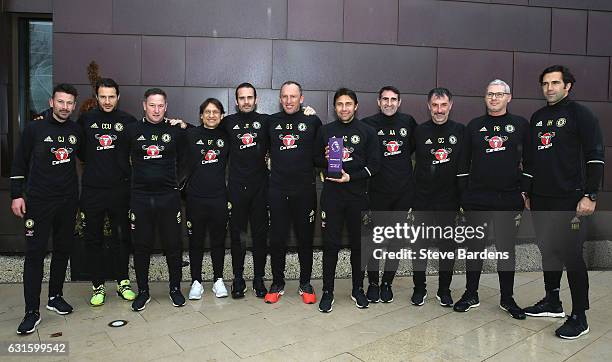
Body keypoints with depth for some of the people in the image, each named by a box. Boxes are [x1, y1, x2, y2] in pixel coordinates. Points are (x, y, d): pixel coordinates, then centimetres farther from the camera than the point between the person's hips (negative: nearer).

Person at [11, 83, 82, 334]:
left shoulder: (76, 130, 5)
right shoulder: (35, 128, -3)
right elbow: (19, 163, 1)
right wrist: (16, 195, -4)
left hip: (68, 201, 4)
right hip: (38, 201, -3)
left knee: (63, 250, 11)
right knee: (35, 254, -3)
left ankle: (55, 297, 28)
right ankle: (32, 311, 5)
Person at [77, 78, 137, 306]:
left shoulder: (128, 121, 2)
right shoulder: (85, 120, 4)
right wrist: (92, 164, 3)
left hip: (120, 189, 0)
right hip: (92, 189, 1)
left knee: (121, 238, 7)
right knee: (93, 239, 7)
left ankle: (123, 282, 22)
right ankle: (98, 286, 20)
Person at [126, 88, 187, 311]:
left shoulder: (175, 131, 3)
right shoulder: (132, 130, 3)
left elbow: (183, 161, 13)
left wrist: (175, 182, 10)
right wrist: (137, 178, 12)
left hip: (169, 196, 0)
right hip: (140, 197, 1)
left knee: (173, 244, 6)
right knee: (141, 246, 8)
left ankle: (175, 288, 23)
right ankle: (143, 291, 23)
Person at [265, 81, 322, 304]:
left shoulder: (312, 121, 1)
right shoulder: (271, 122, 6)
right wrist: (271, 163, 8)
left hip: (305, 189, -1)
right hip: (277, 190, 1)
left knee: (305, 238, 9)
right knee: (277, 239, 6)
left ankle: (305, 285, 25)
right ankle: (277, 284, 23)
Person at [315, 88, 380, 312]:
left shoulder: (367, 132, 4)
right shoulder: (325, 131, 9)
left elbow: (374, 165, -1)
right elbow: (316, 161, 13)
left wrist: (351, 177, -12)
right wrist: (326, 157, -8)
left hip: (358, 195, 0)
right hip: (331, 195, 0)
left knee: (358, 243, 9)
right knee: (330, 244, 2)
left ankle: (358, 289, 25)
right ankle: (327, 292, 14)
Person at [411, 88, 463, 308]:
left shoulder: (460, 131, 2)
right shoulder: (420, 131, 2)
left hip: (450, 200, 1)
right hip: (423, 200, 0)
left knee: (448, 246, 9)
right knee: (420, 245, 5)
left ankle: (444, 290, 24)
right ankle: (419, 288, 20)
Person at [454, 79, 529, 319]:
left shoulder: (521, 125, 6)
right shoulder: (474, 126, 8)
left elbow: (530, 160, 7)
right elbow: (464, 162, 7)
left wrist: (525, 191, 1)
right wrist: (463, 195, 3)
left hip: (509, 200, -1)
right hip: (476, 200, 1)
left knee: (506, 249, 7)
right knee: (475, 248, 8)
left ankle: (507, 299, 22)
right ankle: (471, 295, 21)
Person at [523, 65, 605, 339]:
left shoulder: (580, 114, -4)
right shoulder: (537, 117, 14)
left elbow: (596, 157, -9)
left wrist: (589, 196, -15)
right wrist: (526, 191, 16)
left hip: (569, 200, -6)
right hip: (541, 199, 6)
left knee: (571, 255, -3)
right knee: (548, 251, 14)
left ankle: (579, 318, 9)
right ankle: (552, 303, 29)